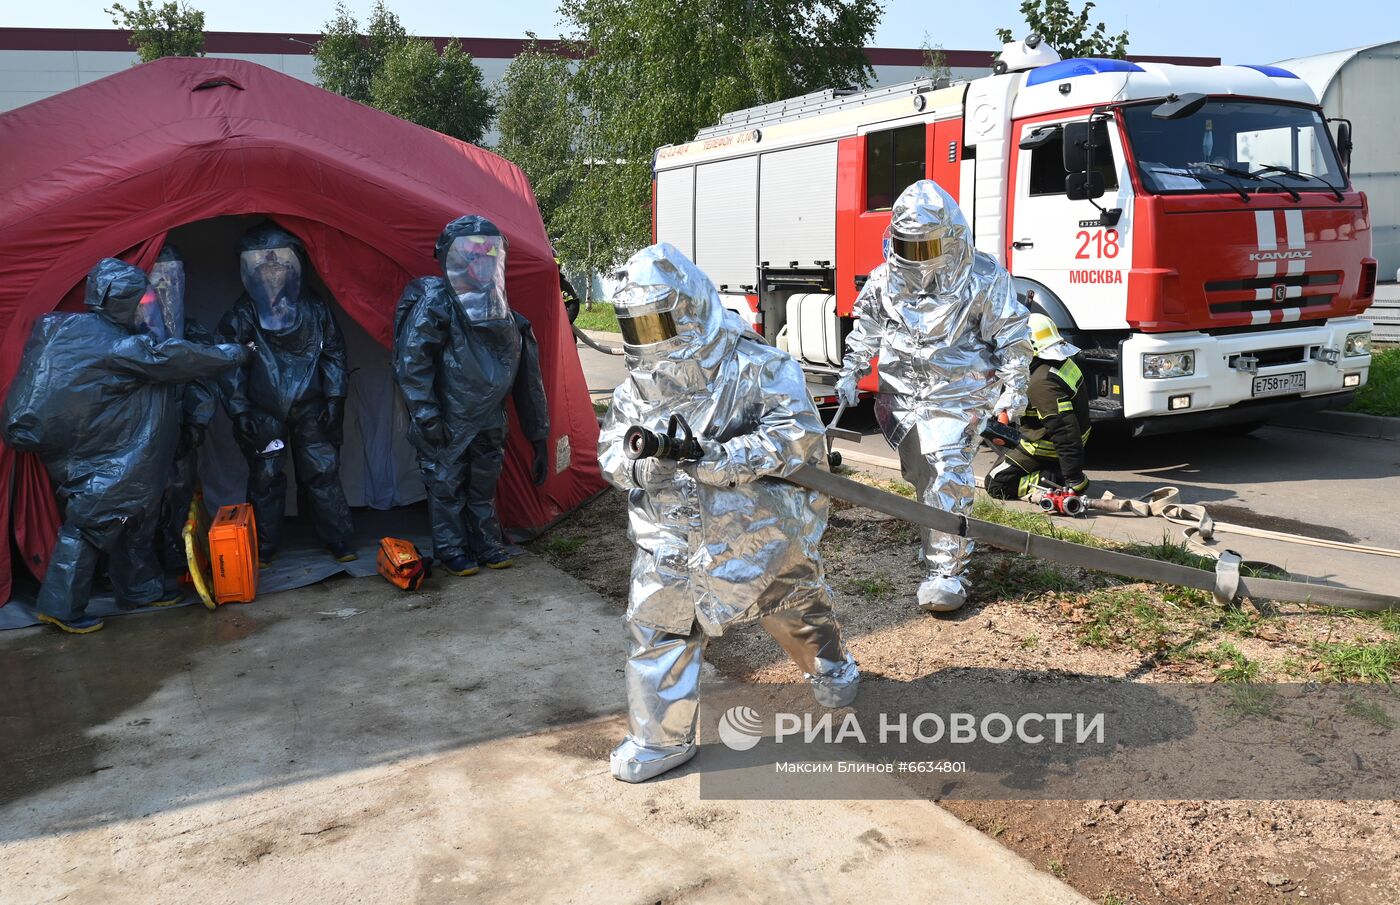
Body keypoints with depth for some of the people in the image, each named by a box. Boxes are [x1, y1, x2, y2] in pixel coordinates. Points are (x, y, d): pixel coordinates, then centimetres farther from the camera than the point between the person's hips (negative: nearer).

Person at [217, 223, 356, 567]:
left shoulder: (314, 307, -1)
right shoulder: (242, 314, -5)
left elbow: (333, 353, 5)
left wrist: (334, 398, 0)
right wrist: (239, 410, -6)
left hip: (310, 409, 1)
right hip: (264, 413, -1)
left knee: (323, 473, 3)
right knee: (265, 479, 5)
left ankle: (339, 542, 15)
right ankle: (263, 549, 19)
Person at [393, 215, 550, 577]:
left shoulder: (507, 318, 0)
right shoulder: (435, 302, -16)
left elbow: (528, 382, 6)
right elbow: (410, 363, -18)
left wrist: (539, 438, 7)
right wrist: (425, 415, -20)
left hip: (487, 421, 5)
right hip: (446, 424, -5)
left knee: (485, 482, 15)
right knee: (447, 485, 5)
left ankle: (487, 543, 30)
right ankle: (451, 550, 20)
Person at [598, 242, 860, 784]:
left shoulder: (756, 368, -17)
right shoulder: (639, 385, -1)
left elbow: (799, 437, -27)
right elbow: (611, 454, -4)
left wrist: (717, 457, -39)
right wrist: (644, 463, -30)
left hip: (759, 523, -3)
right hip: (675, 533, 3)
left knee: (798, 612, 18)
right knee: (655, 629, -2)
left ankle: (832, 674, 50)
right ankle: (659, 739, 18)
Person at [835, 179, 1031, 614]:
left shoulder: (983, 279, -7)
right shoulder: (884, 281, 4)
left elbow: (1011, 337, -2)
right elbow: (866, 330, 16)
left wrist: (1013, 388, -5)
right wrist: (850, 373, 10)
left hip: (956, 394, -5)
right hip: (902, 395, 5)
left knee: (947, 476, -16)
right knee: (921, 476, 14)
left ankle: (946, 570, -12)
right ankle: (956, 542, 37)